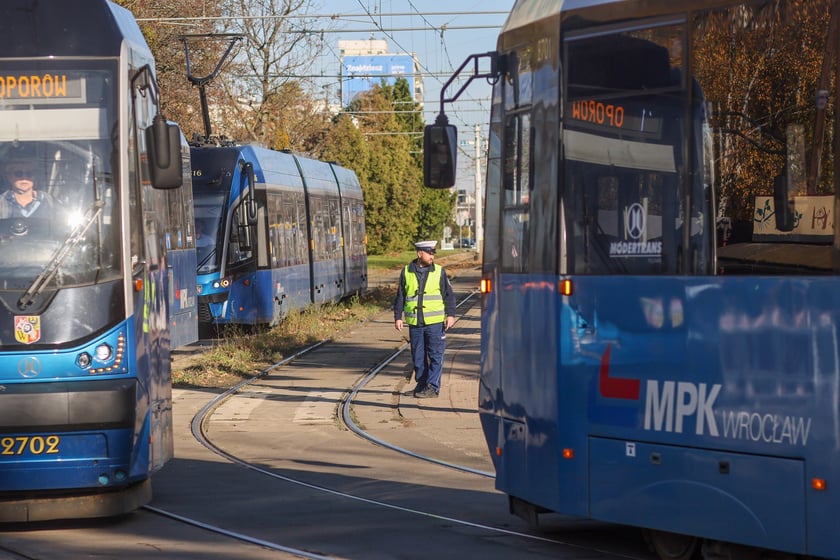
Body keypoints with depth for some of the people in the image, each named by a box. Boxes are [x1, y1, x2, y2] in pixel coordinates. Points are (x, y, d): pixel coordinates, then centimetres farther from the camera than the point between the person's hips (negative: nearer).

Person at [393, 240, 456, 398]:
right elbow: (400, 296, 10)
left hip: (435, 322, -2)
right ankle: (421, 384, 18)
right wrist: (398, 317, 6)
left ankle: (433, 387, -1)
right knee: (418, 356, 8)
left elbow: (449, 295, 5)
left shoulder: (439, 272, 2)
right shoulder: (406, 272, 5)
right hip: (415, 323, 2)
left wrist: (450, 314, -5)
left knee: (435, 355, -3)